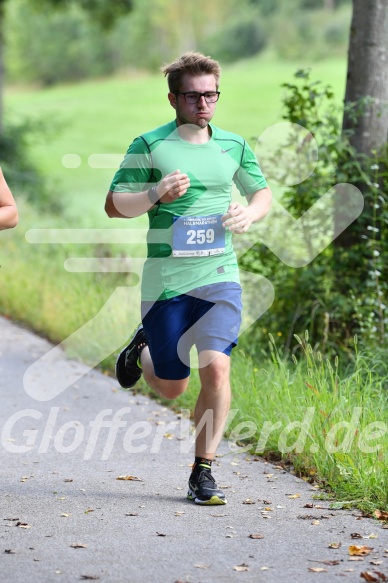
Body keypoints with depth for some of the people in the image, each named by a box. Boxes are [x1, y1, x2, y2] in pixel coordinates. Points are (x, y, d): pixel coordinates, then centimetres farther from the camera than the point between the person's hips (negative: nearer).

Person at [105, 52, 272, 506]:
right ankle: (142, 348, 43)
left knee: (216, 368, -16)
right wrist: (157, 195, -21)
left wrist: (250, 213, -1)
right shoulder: (149, 146, -4)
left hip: (220, 277, 2)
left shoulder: (233, 145, 8)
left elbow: (262, 193, 22)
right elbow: (113, 205, -3)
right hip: (166, 281, -2)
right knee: (171, 388, 7)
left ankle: (203, 472, -2)